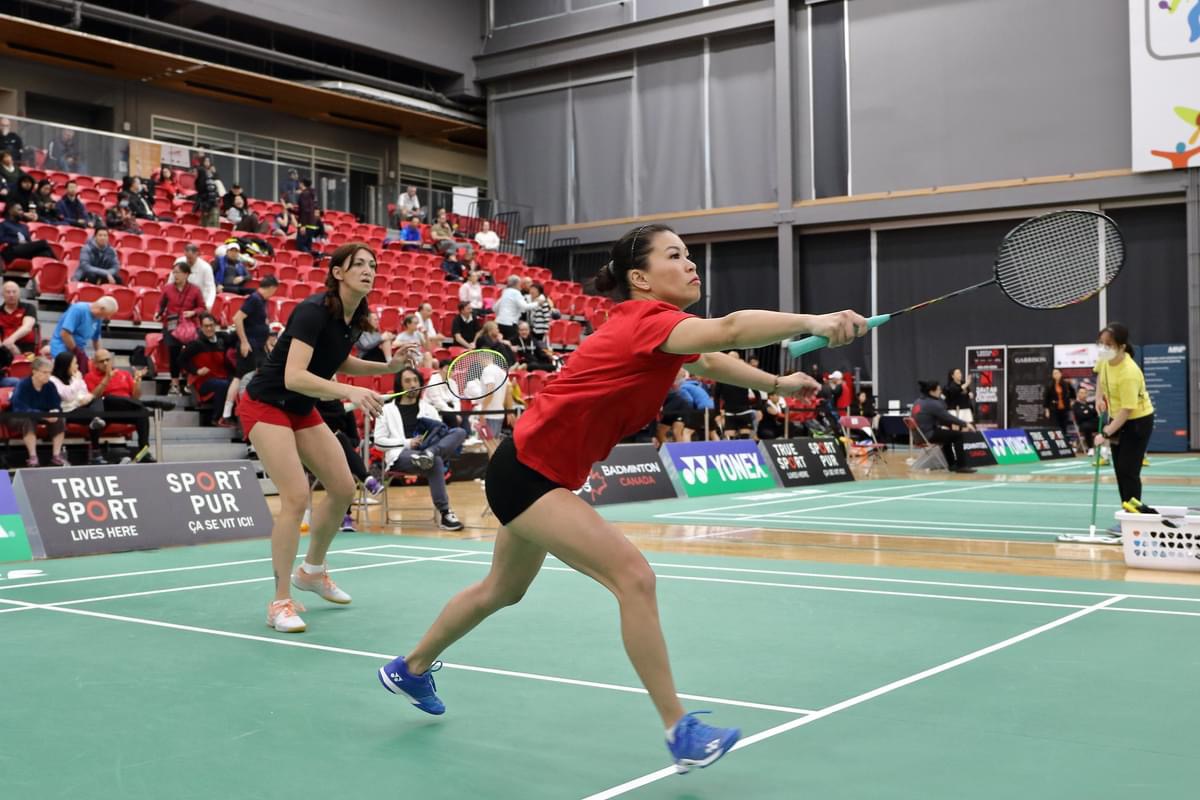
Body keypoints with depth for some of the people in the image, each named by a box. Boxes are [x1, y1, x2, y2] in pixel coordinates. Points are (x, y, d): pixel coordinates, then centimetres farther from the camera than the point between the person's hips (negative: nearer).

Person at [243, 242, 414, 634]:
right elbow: (293, 376, -35)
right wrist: (350, 392, -45)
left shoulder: (355, 318, -2)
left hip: (303, 410, 9)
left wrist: (389, 366, 3)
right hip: (266, 405, -9)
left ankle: (312, 571, 31)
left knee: (343, 488, 8)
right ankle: (280, 603, -10)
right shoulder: (314, 311, -26)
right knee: (297, 496, -20)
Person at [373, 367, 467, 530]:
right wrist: (408, 443, -9)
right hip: (400, 456, -4)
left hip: (432, 449, 4)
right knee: (435, 462, -39)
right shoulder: (387, 410, 12)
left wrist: (438, 434, -10)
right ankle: (444, 513, -42)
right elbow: (379, 441, 4)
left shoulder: (429, 408, 23)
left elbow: (443, 433, 16)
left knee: (459, 432, -22)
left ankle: (428, 454, -45)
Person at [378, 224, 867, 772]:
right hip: (527, 471, -11)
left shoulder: (653, 326, 3)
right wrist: (811, 322, -53)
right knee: (634, 578, -19)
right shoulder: (647, 320, -24)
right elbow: (729, 329, -44)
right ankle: (680, 732, -12)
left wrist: (777, 383, 16)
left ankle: (409, 668, 49)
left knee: (503, 590, 28)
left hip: (535, 470, 11)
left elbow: (710, 361, 24)